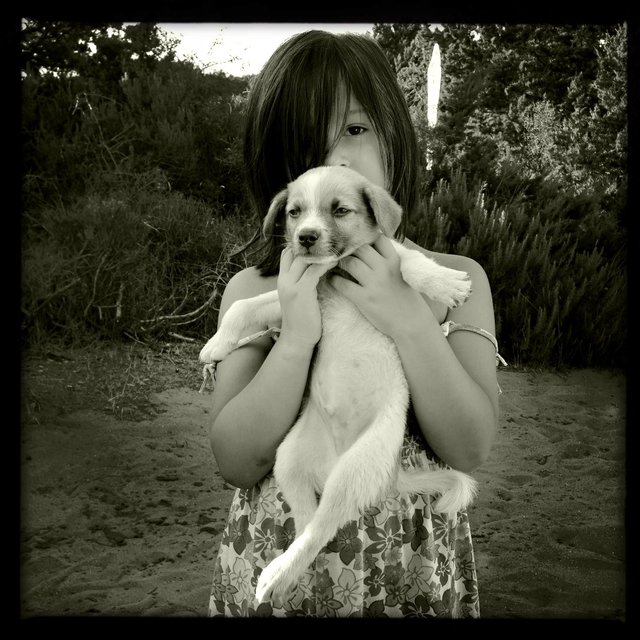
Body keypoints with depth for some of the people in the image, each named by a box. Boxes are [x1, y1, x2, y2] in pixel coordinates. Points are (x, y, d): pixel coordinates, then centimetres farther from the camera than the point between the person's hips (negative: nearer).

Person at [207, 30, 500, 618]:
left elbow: (471, 449, -12)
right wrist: (297, 337, -24)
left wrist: (411, 320, -23)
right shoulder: (251, 291, -5)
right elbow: (236, 461, -12)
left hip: (415, 576, 1)